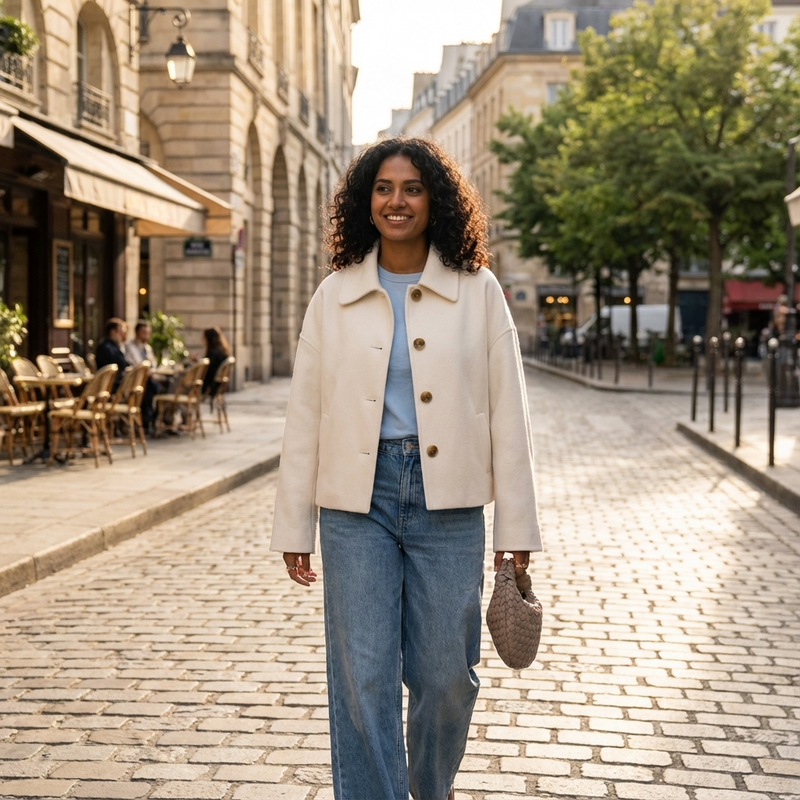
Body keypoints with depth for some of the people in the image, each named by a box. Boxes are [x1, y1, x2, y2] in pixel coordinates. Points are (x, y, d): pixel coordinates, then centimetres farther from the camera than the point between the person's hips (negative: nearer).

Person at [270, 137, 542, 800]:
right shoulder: (335, 295, 6)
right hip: (357, 500, 1)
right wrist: (294, 528, 5)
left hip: (447, 502, 0)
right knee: (362, 677, -1)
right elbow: (306, 418, 7)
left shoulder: (477, 291, 3)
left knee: (446, 674, 8)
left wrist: (517, 529, -1)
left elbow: (508, 416, 2)